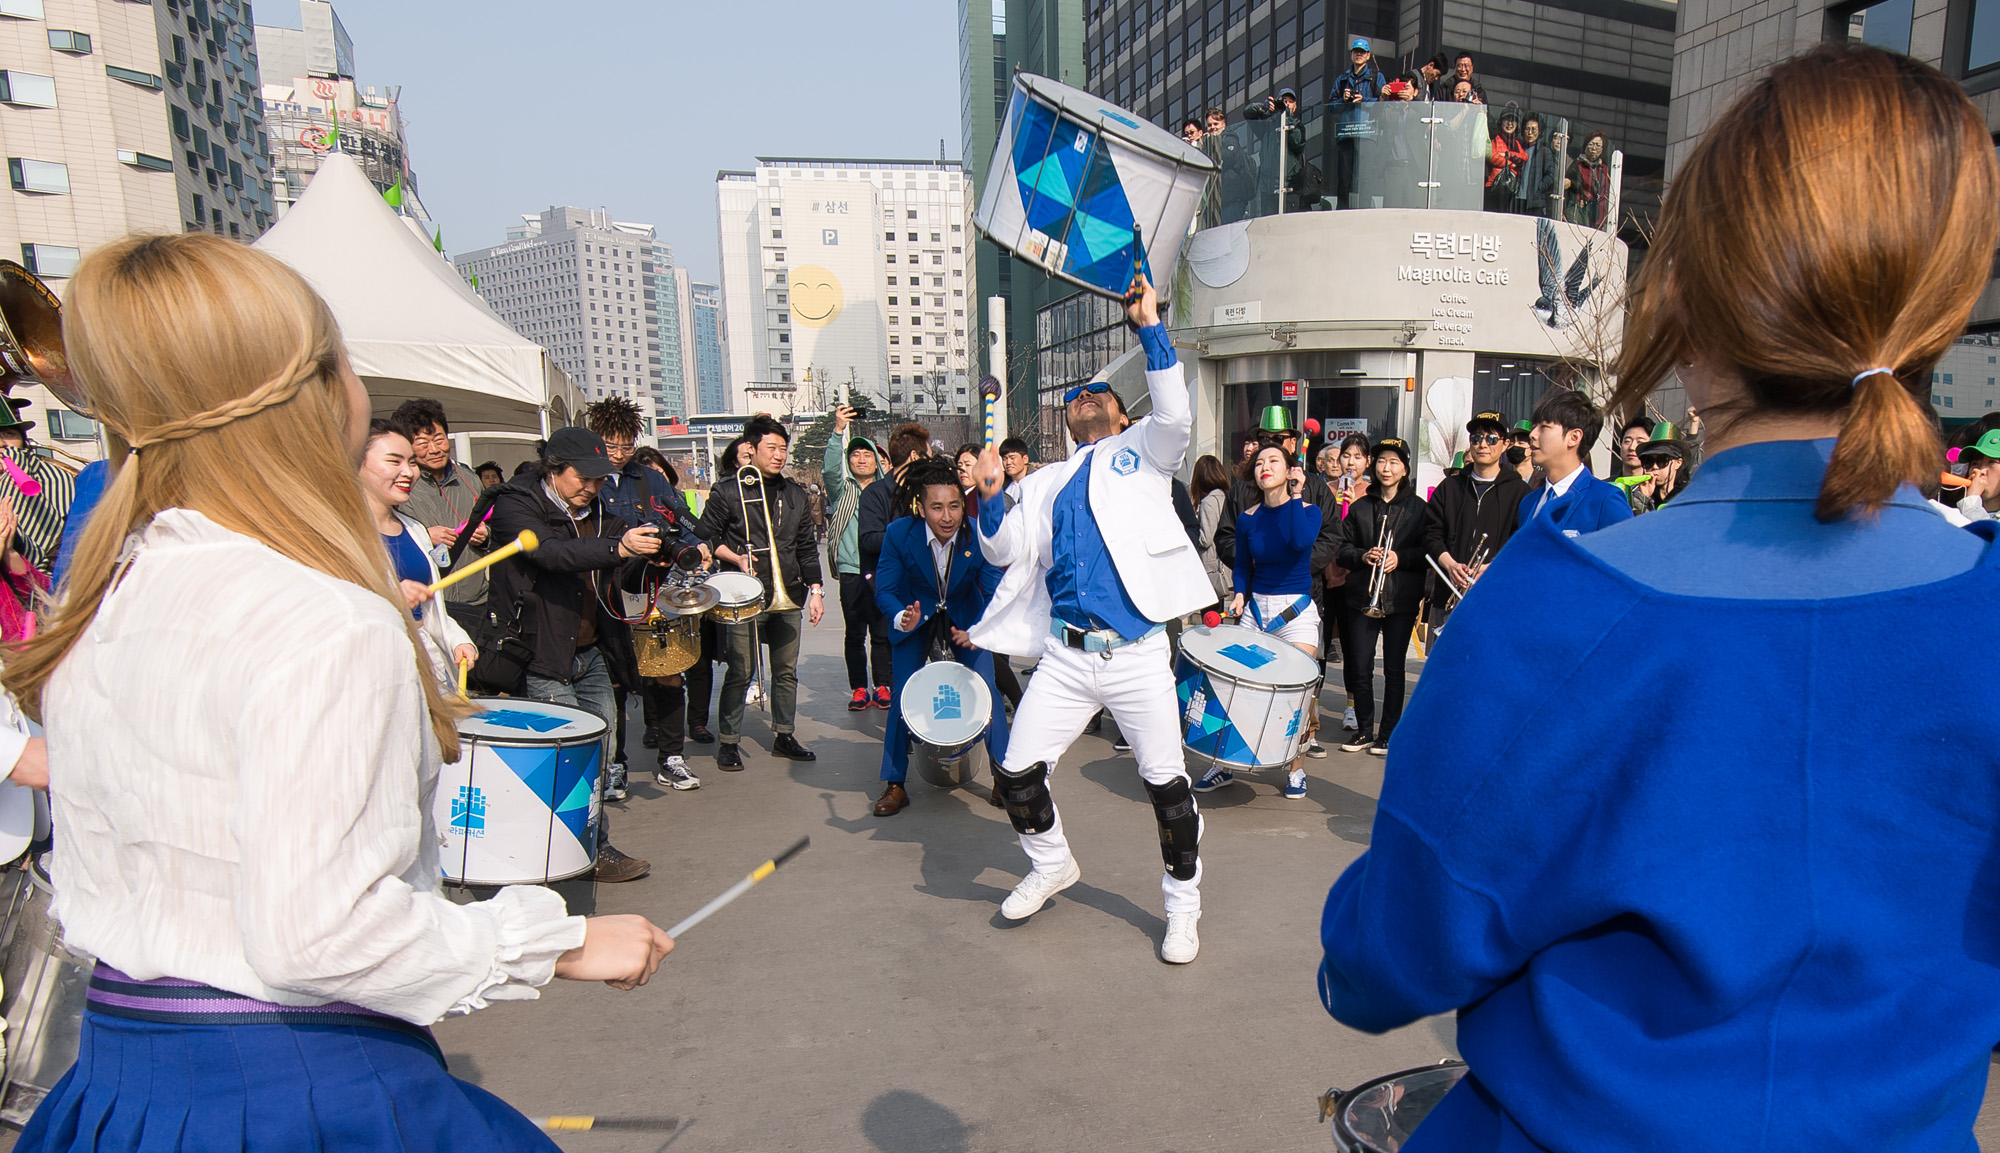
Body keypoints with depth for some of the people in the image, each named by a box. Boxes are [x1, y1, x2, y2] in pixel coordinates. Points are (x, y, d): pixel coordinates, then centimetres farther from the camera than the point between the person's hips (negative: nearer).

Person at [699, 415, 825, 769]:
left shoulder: (794, 493, 13)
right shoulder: (727, 491, -2)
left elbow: (806, 545, 15)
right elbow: (706, 535, 1)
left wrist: (814, 588, 10)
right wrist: (735, 557, -14)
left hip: (788, 597, 5)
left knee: (787, 671, 9)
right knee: (740, 673, 0)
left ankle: (783, 736, 23)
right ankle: (729, 742, 13)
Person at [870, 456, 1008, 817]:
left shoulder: (979, 537, -24)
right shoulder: (899, 534, -24)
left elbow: (996, 594, -18)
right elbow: (885, 590, -18)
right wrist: (902, 618, -39)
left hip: (967, 621, 0)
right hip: (916, 621, 0)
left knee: (987, 690, -9)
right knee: (901, 695, -5)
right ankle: (894, 785, 11)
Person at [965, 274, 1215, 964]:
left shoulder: (1141, 453, 12)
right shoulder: (1046, 481, 18)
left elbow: (1176, 415, -9)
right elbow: (1006, 552, 10)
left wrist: (1149, 326, -10)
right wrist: (989, 498, -7)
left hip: (1138, 654, -3)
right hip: (1065, 656, 3)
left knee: (1167, 785, 3)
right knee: (1017, 774, 4)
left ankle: (1182, 908, 25)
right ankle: (1052, 865, 33)